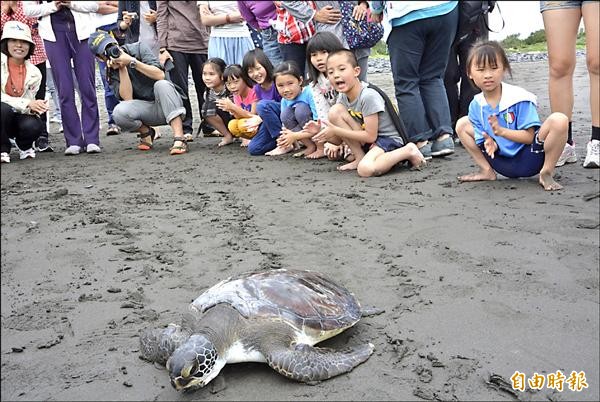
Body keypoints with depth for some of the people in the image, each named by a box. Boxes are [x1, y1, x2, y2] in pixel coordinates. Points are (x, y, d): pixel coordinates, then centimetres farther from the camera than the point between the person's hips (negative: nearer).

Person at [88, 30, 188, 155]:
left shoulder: (138, 49, -5)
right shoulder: (111, 72, 1)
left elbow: (160, 75, -19)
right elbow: (127, 98, -13)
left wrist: (132, 61, -22)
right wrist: (122, 69, -17)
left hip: (165, 104, -2)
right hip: (145, 109, 2)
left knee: (161, 84, -34)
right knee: (119, 112, -28)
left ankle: (179, 138, -40)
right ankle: (146, 132, 3)